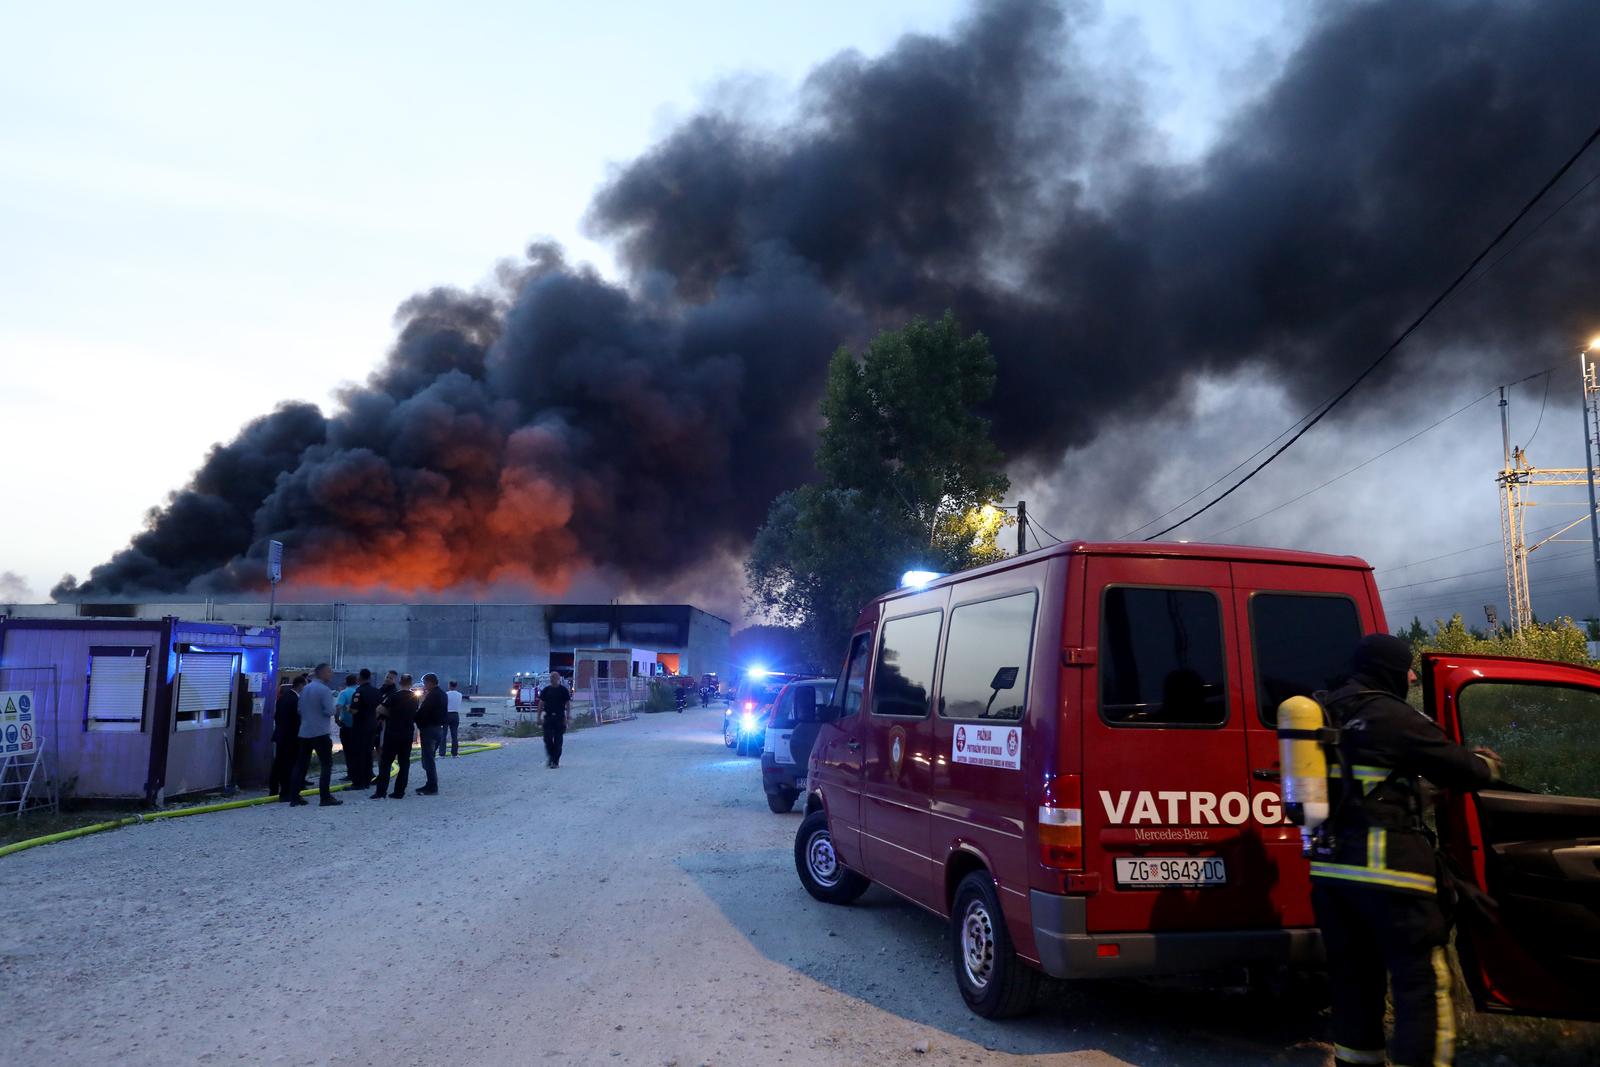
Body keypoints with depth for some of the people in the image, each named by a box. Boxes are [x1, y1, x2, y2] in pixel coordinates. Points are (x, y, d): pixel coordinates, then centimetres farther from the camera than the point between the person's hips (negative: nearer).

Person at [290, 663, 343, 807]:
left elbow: (300, 709, 14)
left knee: (302, 764, 10)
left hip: (304, 732, 7)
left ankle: (295, 797, 10)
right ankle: (325, 797, -5)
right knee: (326, 764, -1)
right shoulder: (324, 690, -13)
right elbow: (330, 711, -18)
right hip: (321, 733, -7)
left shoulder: (305, 689, 10)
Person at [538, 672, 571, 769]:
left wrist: (567, 718, -8)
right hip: (548, 717, 2)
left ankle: (556, 761, 6)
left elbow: (568, 704, -1)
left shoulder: (563, 690, 0)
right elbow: (541, 703, 10)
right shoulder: (546, 690, 7)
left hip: (559, 717, -2)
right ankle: (551, 758, 17)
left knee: (558, 740, 0)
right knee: (547, 739, -3)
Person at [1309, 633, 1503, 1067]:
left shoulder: (1324, 713, 12)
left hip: (1330, 865, 8)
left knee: (1353, 976, 17)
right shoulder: (1394, 717, -11)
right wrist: (1486, 763, 18)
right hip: (1386, 868, -8)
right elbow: (1456, 768, -4)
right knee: (1423, 981, -2)